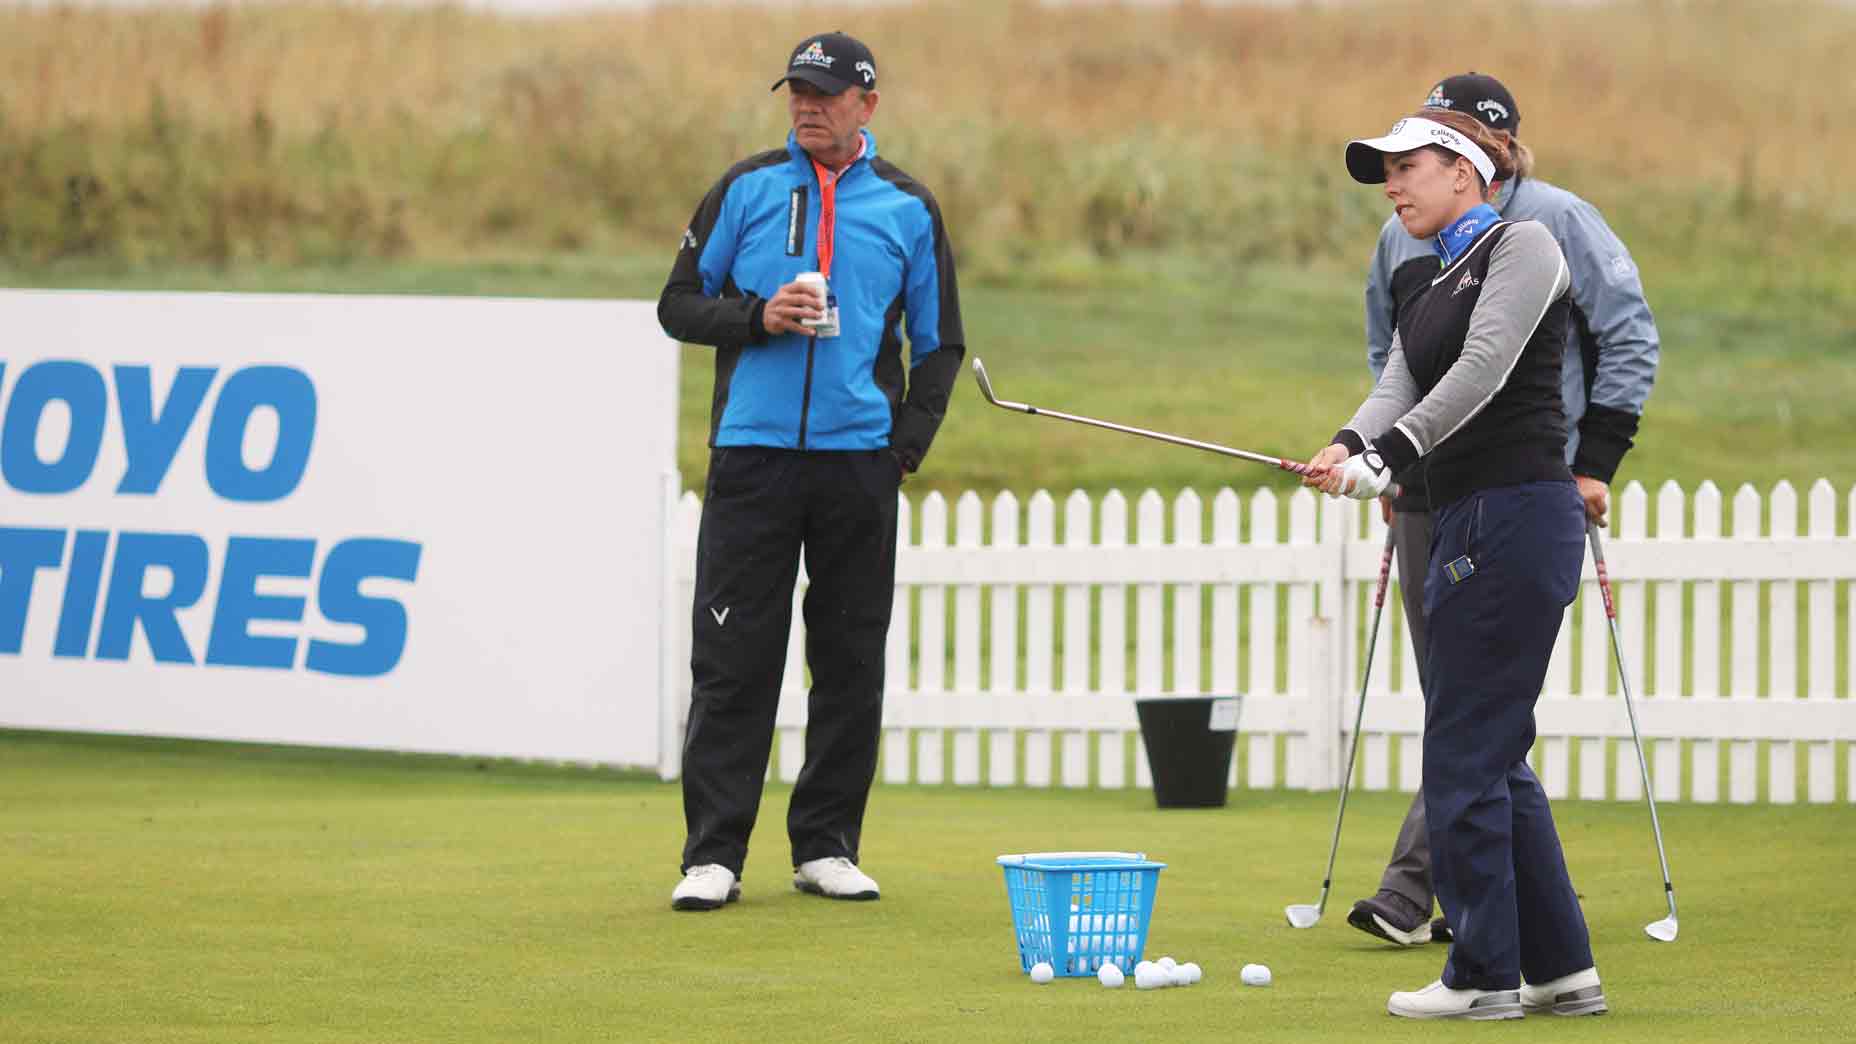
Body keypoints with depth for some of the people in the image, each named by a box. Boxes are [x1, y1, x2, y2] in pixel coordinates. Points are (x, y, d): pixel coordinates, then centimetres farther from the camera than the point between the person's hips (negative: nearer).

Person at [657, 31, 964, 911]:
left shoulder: (907, 208, 8)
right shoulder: (747, 188, 6)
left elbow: (938, 344, 12)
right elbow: (679, 304, 8)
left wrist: (906, 447, 0)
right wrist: (758, 318, -11)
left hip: (858, 465, 1)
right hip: (752, 454, -1)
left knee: (851, 664, 4)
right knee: (732, 662, -4)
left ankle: (826, 846, 13)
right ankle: (713, 854, -2)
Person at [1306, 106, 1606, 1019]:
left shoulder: (1521, 248, -5)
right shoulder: (1430, 291, 21)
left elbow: (1482, 371, -17)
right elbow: (1397, 387, 6)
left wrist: (1389, 455, -25)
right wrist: (1348, 448, -16)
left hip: (1517, 519, -9)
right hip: (1468, 527, 9)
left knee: (1466, 752, -6)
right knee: (1492, 756, 10)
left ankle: (1485, 975, 0)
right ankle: (1560, 968, 14)